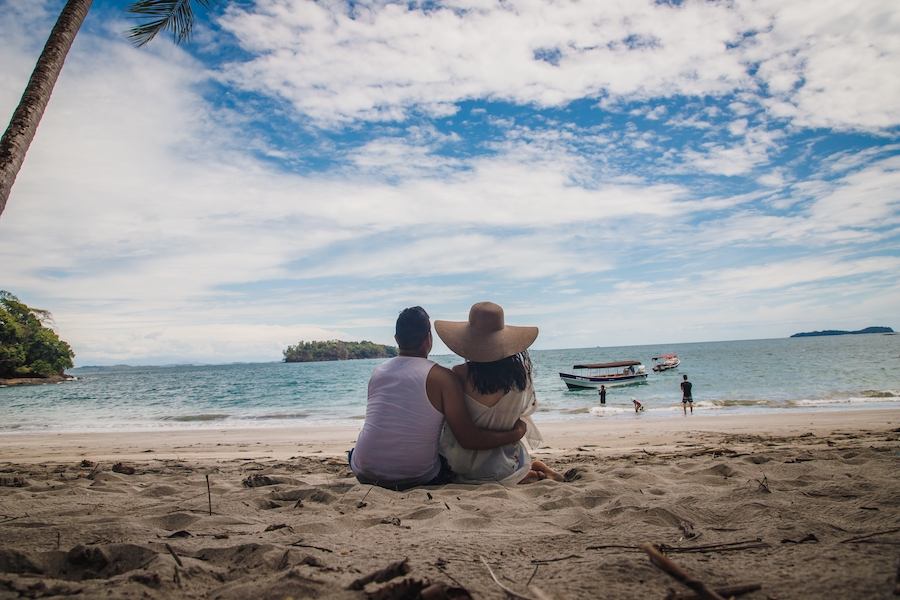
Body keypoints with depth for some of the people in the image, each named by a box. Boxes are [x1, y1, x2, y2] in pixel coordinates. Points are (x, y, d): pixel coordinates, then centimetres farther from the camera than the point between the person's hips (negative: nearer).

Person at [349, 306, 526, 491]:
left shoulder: (377, 371, 3)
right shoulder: (443, 378, -11)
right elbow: (469, 440, -11)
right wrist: (516, 433, 2)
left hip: (364, 474, 4)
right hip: (415, 480, -3)